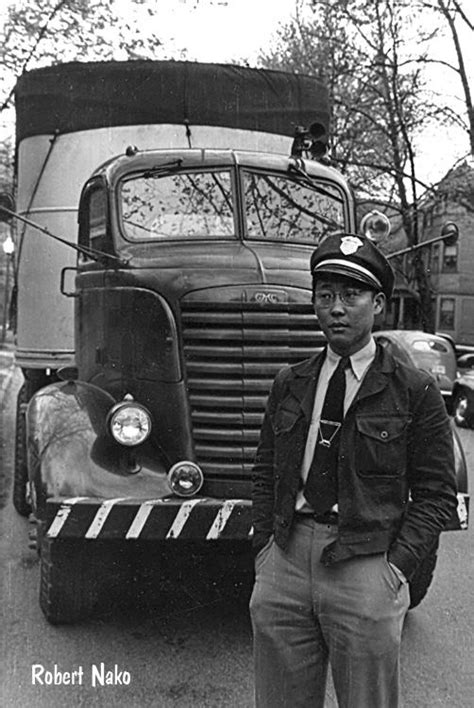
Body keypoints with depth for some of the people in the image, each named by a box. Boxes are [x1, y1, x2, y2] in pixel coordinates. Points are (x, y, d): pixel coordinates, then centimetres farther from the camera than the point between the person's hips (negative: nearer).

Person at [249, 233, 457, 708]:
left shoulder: (416, 392, -2)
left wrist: (395, 567, -10)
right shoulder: (288, 385, 10)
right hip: (285, 563, 4)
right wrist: (264, 547, 4)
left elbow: (436, 494, -1)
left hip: (365, 569, -3)